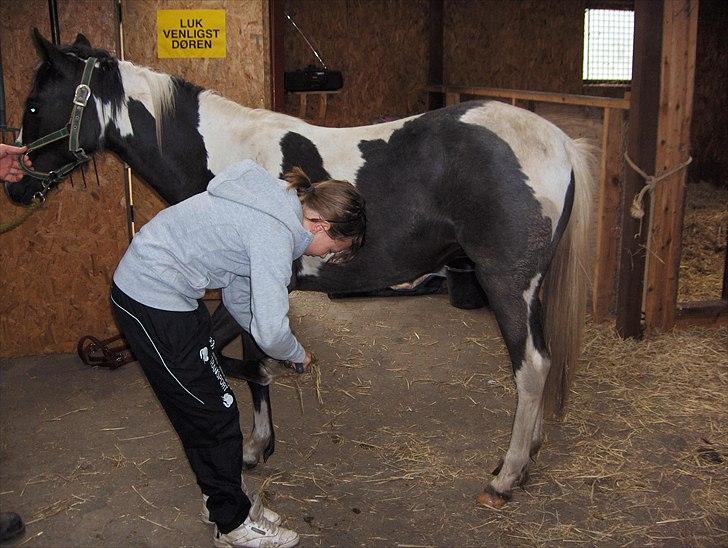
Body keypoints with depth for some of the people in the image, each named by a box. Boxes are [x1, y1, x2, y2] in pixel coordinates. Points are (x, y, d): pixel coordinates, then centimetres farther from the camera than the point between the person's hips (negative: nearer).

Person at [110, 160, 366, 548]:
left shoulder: (274, 207, 8)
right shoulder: (276, 233, -24)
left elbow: (237, 297, 15)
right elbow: (271, 331, -24)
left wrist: (281, 347, 14)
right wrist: (298, 354, -2)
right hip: (154, 304, -10)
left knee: (202, 410, 19)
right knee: (215, 414, 2)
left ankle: (220, 498, 36)